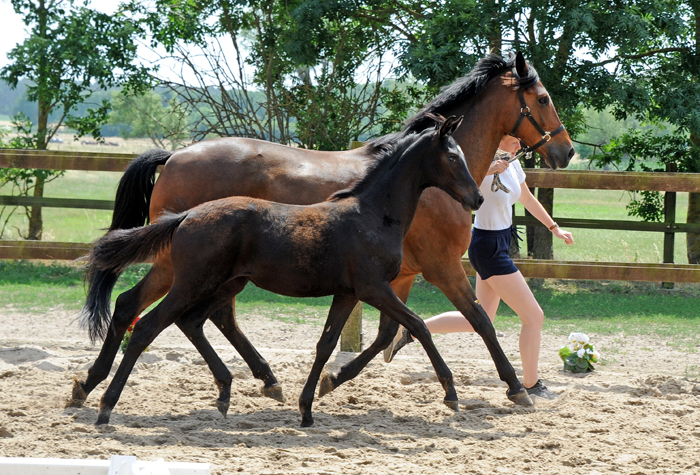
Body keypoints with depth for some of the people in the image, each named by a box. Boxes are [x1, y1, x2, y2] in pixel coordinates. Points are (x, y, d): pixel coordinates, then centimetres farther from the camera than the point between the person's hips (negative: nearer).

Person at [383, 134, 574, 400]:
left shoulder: (512, 165, 7)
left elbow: (528, 200, 23)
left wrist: (554, 228, 27)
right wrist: (488, 170, -43)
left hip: (499, 244, 10)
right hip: (488, 246, -10)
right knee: (534, 316, -5)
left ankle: (410, 331, 23)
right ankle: (531, 386, 8)